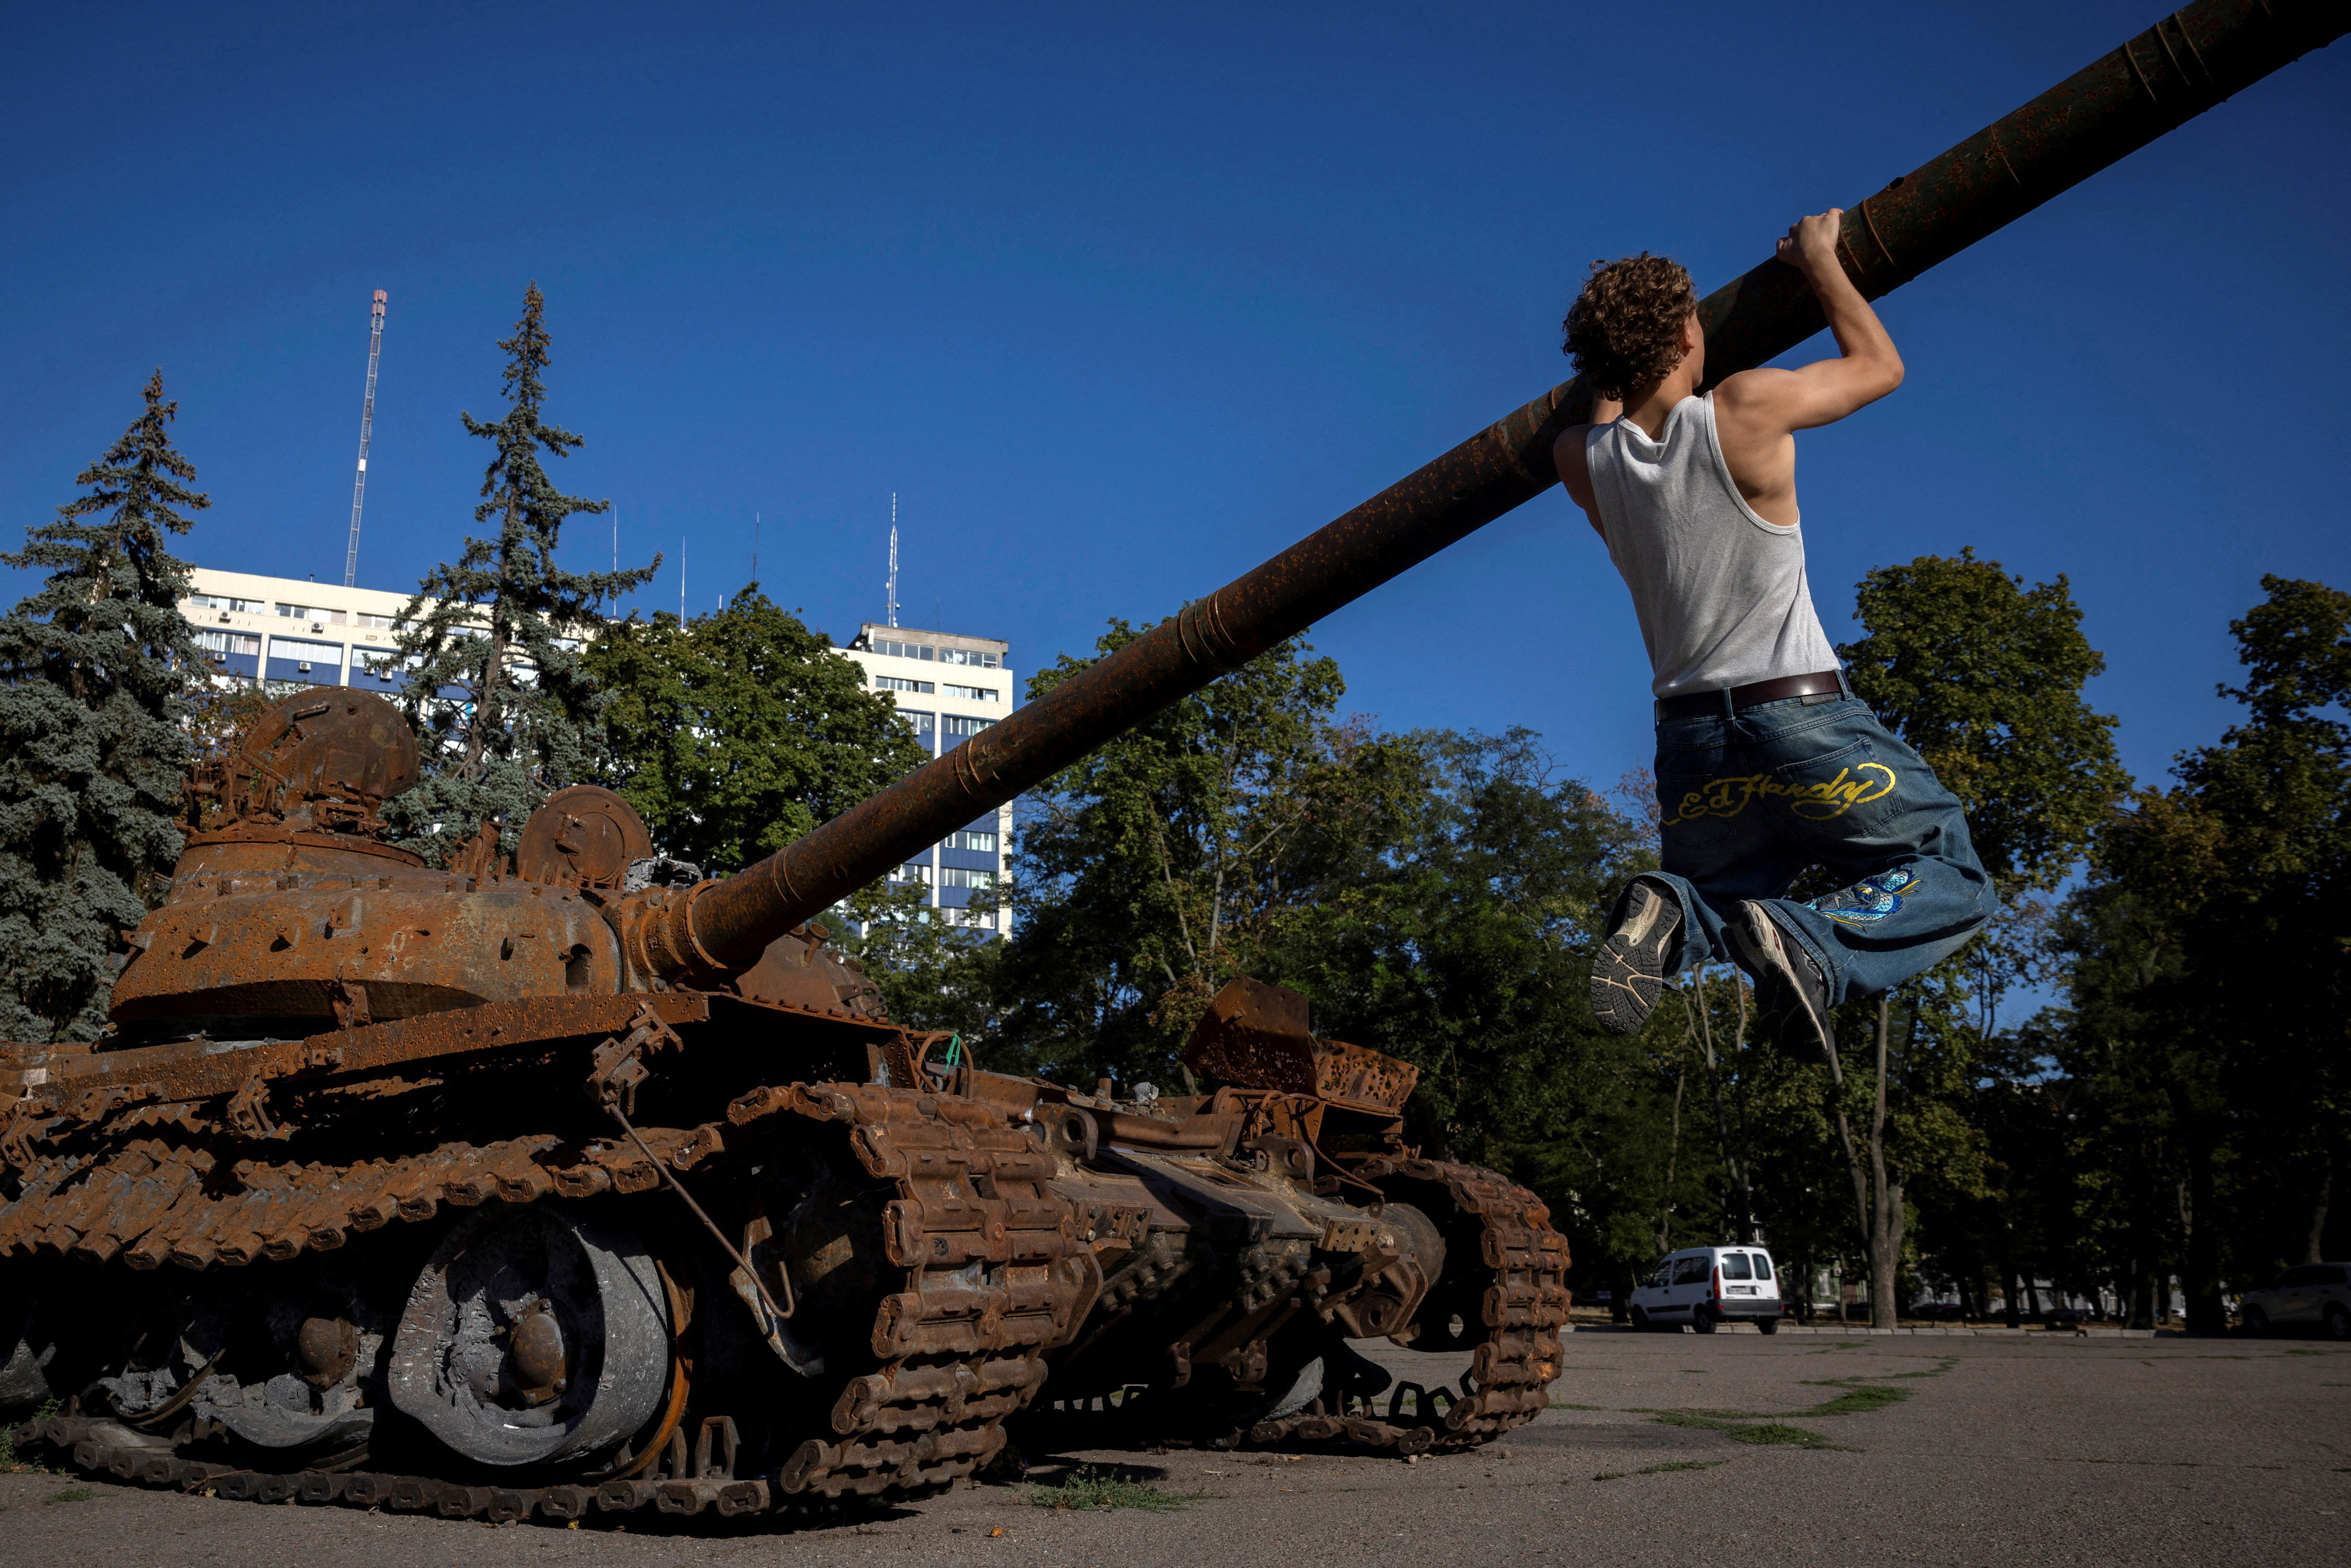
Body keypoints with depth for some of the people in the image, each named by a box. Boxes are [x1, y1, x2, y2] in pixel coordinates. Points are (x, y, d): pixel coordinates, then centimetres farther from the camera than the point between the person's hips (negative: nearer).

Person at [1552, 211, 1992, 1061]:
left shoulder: (1584, 461, -1)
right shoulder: (1747, 409, -12)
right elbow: (1880, 366, 8)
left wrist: (1610, 359, 40)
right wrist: (1820, 260, 20)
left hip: (1689, 737, 4)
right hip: (1802, 716, -4)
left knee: (1713, 891, 28)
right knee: (1953, 882, 12)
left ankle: (1669, 914, -12)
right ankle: (1809, 944, -21)